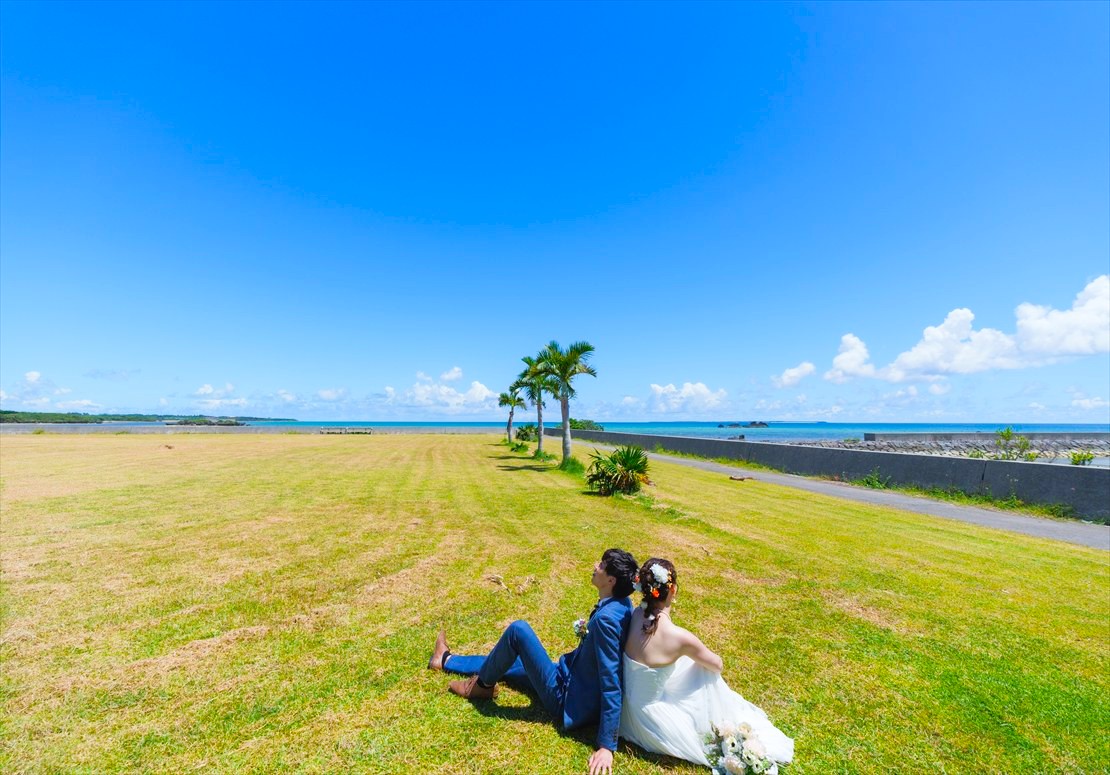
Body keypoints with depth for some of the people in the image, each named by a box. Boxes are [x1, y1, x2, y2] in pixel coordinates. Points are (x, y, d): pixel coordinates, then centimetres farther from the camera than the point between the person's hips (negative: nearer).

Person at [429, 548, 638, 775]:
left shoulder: (606, 618, -32)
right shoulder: (621, 603, -5)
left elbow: (611, 683, -29)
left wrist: (606, 746, -26)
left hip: (568, 701, -9)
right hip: (573, 679, 9)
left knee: (518, 629, -15)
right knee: (503, 662, 21)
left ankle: (482, 686, 10)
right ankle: (446, 660, 44)